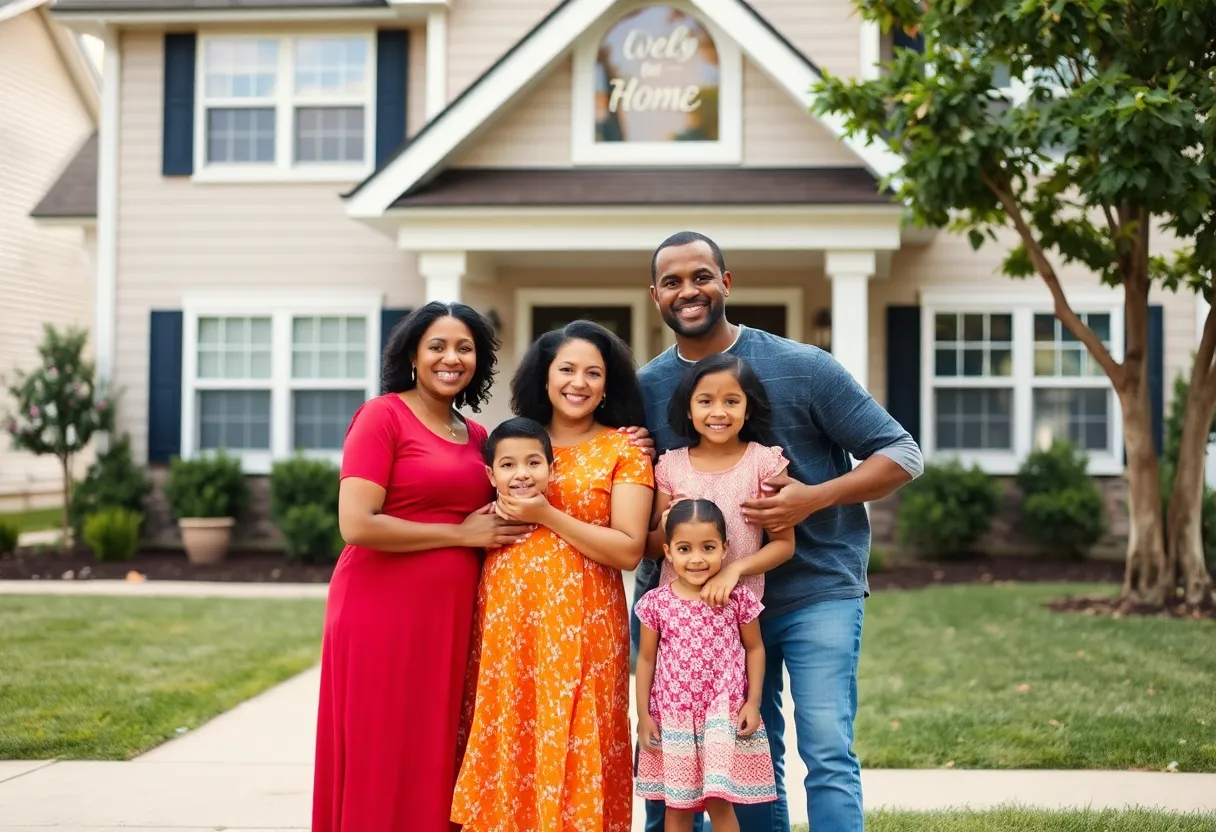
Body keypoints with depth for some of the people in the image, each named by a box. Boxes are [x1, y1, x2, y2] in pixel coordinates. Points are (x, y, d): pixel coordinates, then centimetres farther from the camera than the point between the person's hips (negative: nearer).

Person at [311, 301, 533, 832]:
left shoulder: (477, 437, 13)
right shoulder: (382, 416, -6)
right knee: (381, 768, 1)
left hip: (453, 618, 6)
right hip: (383, 614, -6)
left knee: (434, 763, 11)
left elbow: (489, 520, 26)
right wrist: (461, 534, -10)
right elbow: (357, 525, -17)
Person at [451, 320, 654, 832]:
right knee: (503, 746, 6)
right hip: (506, 618, 4)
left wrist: (547, 515, -13)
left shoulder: (624, 449, 0)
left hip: (579, 622, -4)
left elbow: (629, 550, -9)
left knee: (571, 752, -1)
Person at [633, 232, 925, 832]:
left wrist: (814, 497, -20)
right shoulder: (646, 388, 2)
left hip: (817, 590, -3)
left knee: (827, 752, -11)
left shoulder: (802, 367, -8)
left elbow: (902, 455, -5)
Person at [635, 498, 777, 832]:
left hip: (723, 714, -2)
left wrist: (753, 702, -3)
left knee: (719, 802, -4)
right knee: (676, 805, 11)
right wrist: (643, 714, 3)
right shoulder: (656, 602, -4)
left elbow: (754, 649, 4)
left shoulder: (738, 598, -6)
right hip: (672, 716, 2)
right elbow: (646, 658, 4)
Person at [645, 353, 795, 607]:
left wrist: (735, 569, -16)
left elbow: (784, 543, -2)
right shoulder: (670, 465, 2)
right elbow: (651, 548, 8)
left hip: (738, 599, -2)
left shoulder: (764, 461, -5)